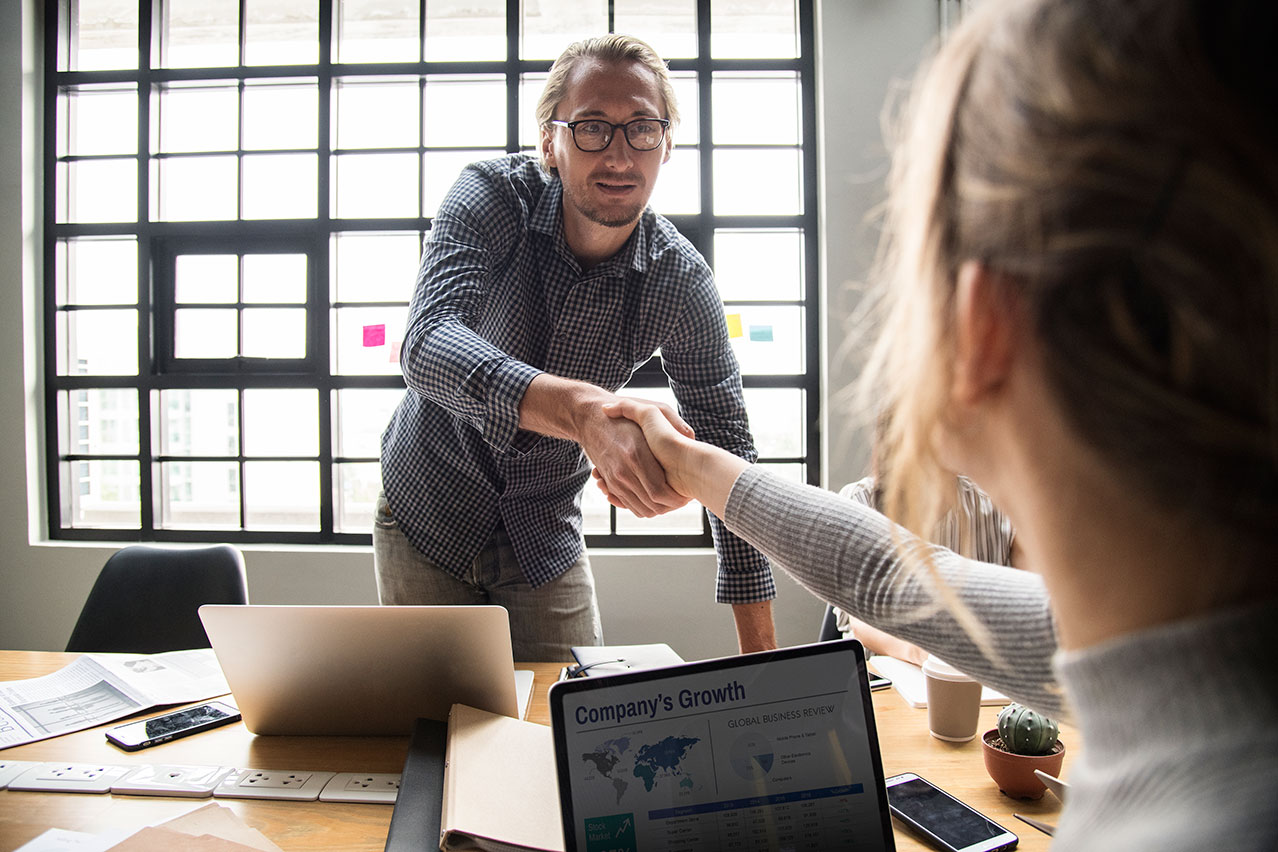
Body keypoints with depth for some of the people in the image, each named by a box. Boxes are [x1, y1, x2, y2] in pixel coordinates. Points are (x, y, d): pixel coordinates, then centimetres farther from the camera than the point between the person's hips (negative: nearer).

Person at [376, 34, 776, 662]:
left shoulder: (680, 283, -16)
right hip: (428, 516, -1)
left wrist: (761, 656, -15)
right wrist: (584, 410, -58)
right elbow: (428, 348, -38)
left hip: (546, 536, 1)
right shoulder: (492, 197, -21)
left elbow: (727, 451, -12)